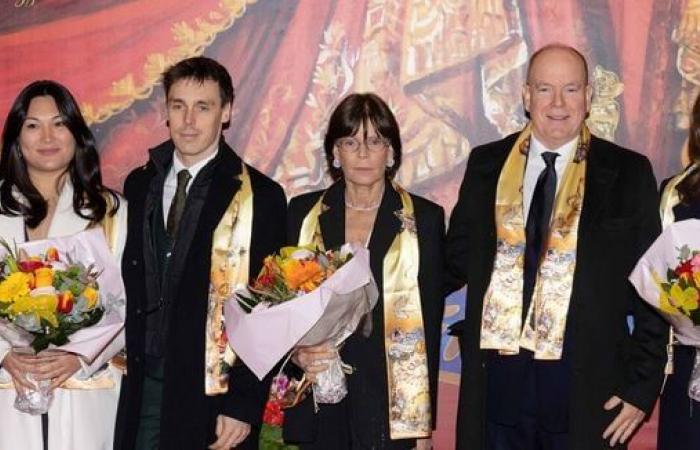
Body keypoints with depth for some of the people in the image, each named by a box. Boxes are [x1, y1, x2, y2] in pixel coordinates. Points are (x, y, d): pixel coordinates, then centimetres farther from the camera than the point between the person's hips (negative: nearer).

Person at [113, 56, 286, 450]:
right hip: (142, 385, 4)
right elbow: (129, 286, 14)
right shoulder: (139, 185, 8)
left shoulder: (261, 196, -7)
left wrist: (244, 404, -12)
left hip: (213, 393, -4)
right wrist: (125, 364, 7)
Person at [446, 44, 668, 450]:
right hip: (498, 381, 2)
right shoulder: (487, 163, 6)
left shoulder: (628, 173, -1)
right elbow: (459, 260, 12)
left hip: (587, 387, -2)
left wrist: (643, 385, -3)